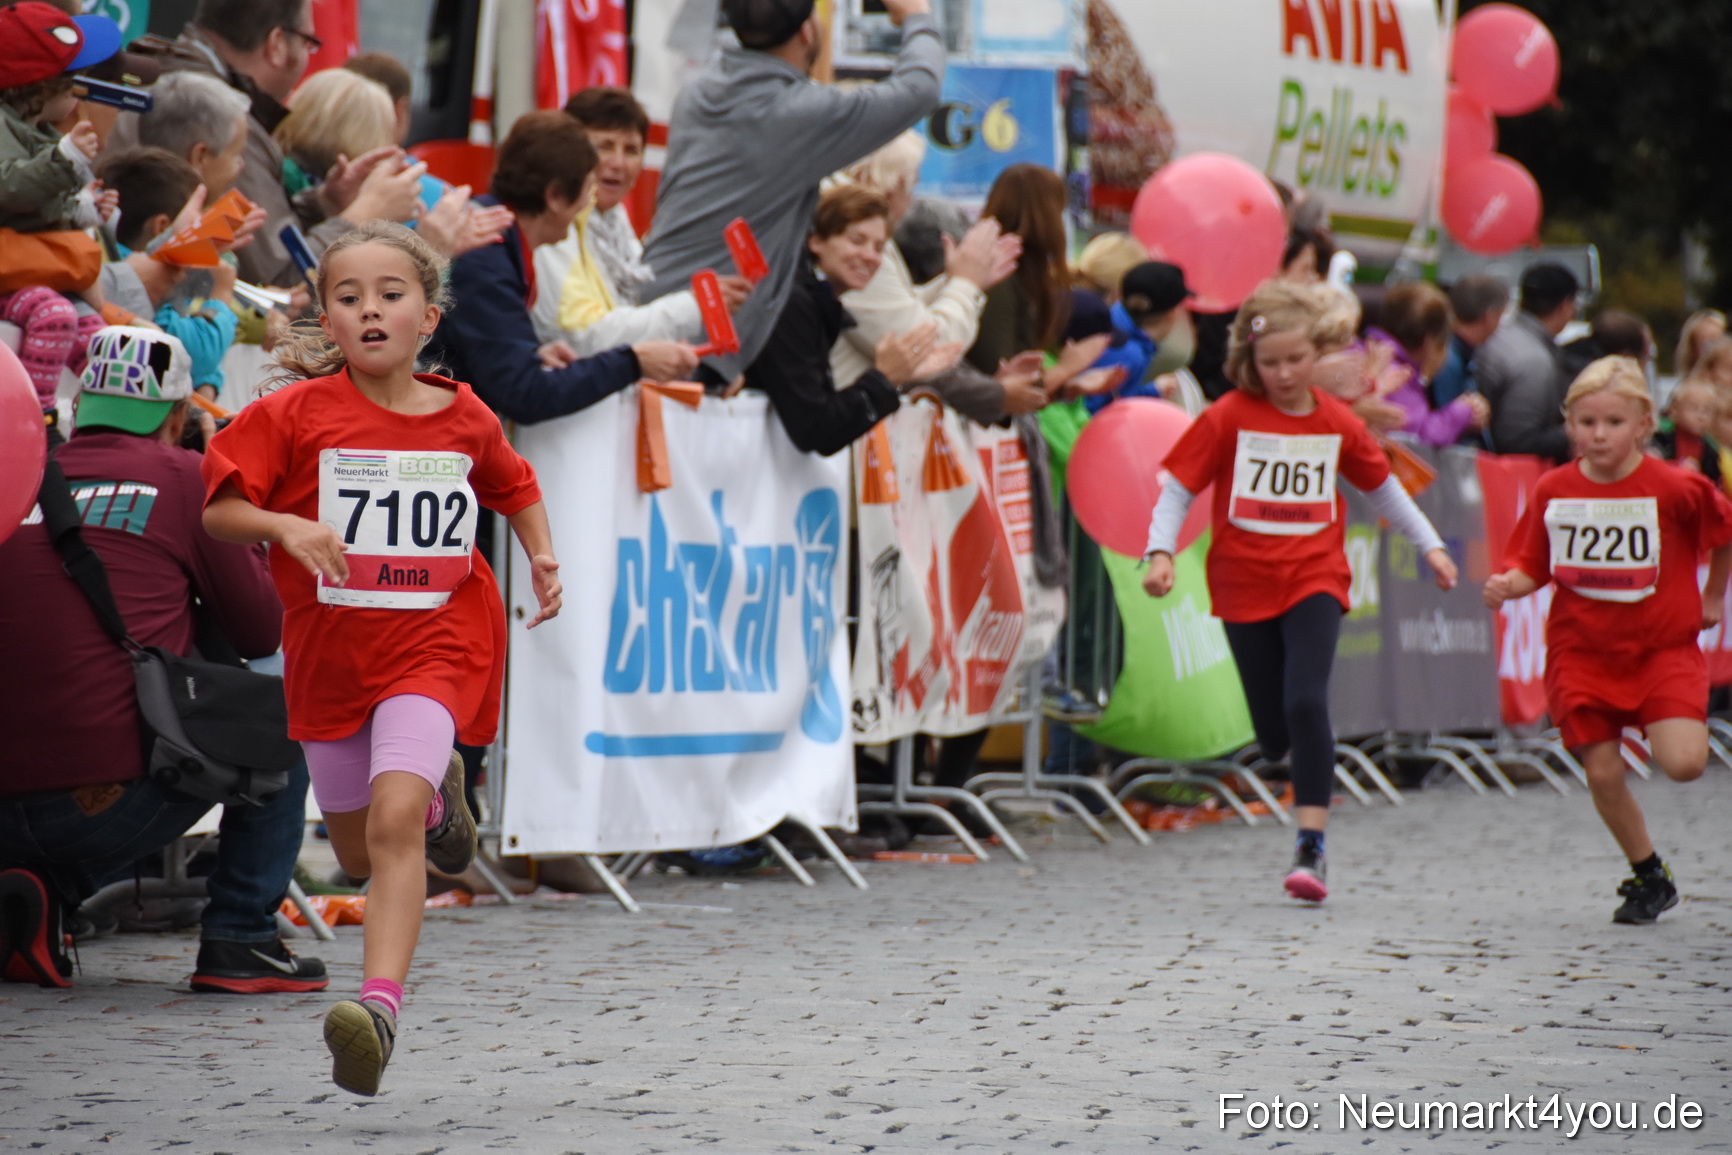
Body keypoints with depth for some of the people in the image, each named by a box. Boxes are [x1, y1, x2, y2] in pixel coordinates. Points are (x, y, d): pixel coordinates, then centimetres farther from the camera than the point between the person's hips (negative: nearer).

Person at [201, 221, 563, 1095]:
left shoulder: (465, 420, 1)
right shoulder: (296, 414, -6)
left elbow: (516, 488, 22)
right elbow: (218, 509, -7)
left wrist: (543, 557, 7)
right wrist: (285, 527, -25)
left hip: (435, 641, -2)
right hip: (329, 652, 2)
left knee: (392, 821, -25)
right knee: (357, 855, 17)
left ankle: (380, 1008, -30)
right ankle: (437, 792, 50)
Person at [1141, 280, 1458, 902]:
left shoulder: (1337, 423, 3)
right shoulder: (1228, 418, -3)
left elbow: (1383, 487, 19)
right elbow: (1178, 489, -2)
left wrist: (1430, 545, 19)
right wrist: (1161, 551, -16)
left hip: (1315, 577, 0)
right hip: (1245, 585, 0)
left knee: (1307, 702, -20)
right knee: (1274, 733, 1)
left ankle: (1310, 850, -16)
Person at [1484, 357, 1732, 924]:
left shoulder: (1675, 489, -9)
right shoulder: (1553, 491, -2)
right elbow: (1533, 564, 3)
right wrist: (1507, 585, -17)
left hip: (1662, 647, -2)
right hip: (1582, 652, 2)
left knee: (1683, 764, -19)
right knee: (1603, 775, -2)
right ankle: (1648, 877, 20)